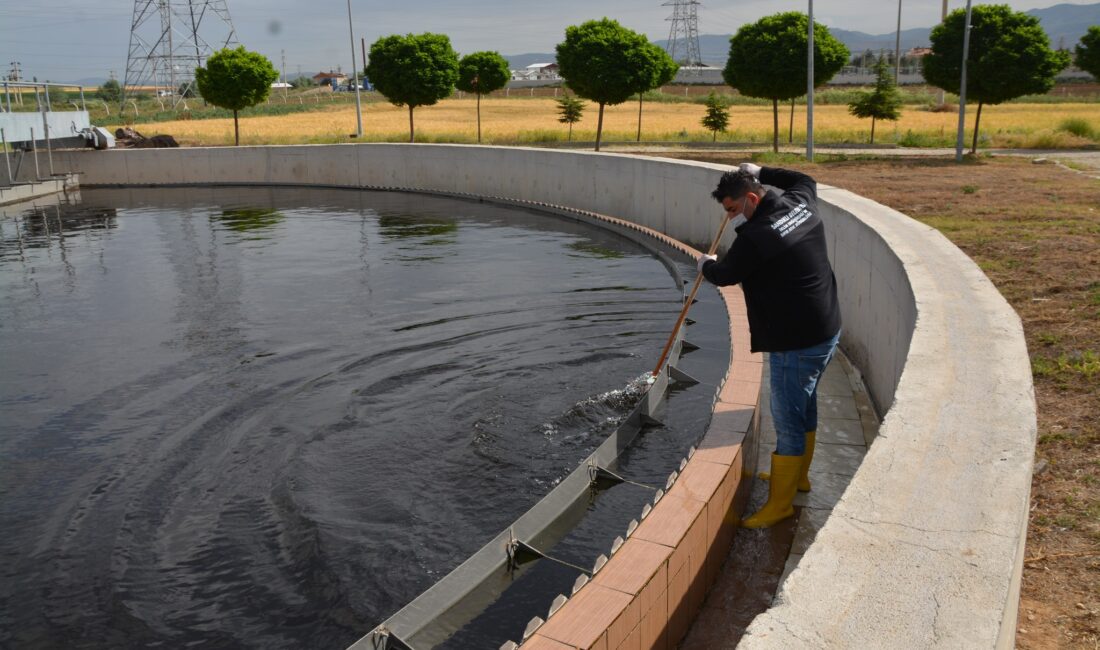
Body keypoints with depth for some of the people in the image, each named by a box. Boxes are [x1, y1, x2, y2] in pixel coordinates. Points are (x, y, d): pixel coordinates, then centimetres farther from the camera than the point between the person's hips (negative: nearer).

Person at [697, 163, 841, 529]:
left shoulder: (755, 236, -23)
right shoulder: (801, 203, 3)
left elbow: (725, 275, -7)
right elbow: (804, 180, 29)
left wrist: (706, 265, 15)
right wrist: (760, 172, 33)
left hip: (795, 344, -10)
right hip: (827, 332, 10)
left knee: (788, 422, 0)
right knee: (804, 406, 24)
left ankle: (780, 504, 12)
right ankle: (797, 475, 43)